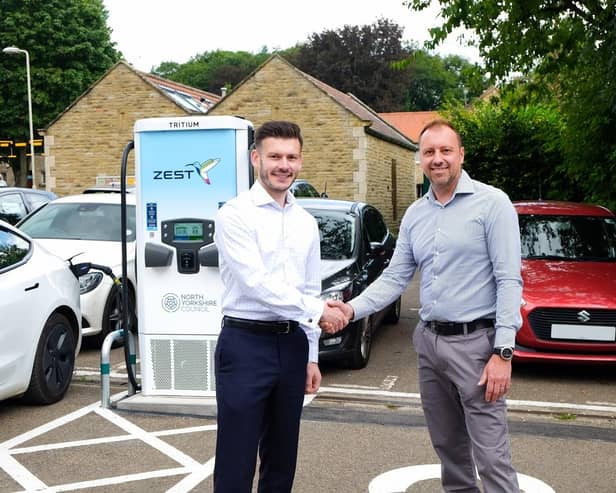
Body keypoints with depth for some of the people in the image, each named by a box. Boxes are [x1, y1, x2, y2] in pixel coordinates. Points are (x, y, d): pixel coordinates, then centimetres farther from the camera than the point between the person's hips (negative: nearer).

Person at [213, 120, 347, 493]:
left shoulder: (307, 222, 11)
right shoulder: (235, 214, -9)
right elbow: (256, 283, -18)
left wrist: (311, 355, 13)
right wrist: (317, 311, -15)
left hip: (292, 344, 6)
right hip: (245, 344, -6)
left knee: (282, 456, 17)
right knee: (237, 459, 1)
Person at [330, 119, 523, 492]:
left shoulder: (491, 203, -7)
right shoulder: (415, 215, 11)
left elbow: (509, 280, -12)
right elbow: (395, 278, 10)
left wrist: (503, 352, -17)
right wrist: (353, 309, -7)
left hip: (476, 342, -6)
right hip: (429, 342, 6)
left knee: (491, 455, -5)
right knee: (447, 446, 17)